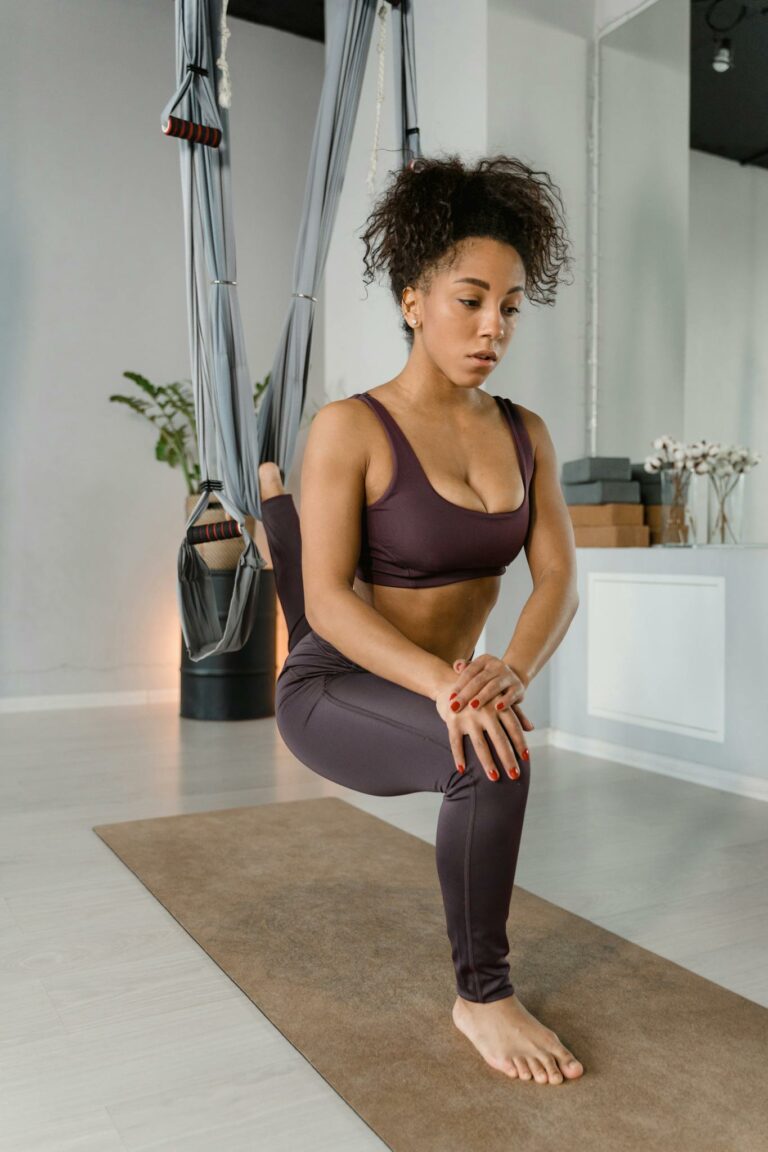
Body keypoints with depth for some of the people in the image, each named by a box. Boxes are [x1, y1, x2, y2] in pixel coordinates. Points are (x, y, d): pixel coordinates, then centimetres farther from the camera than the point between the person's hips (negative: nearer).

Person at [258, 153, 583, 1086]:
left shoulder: (525, 433, -2)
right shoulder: (353, 427, -17)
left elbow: (559, 580, -9)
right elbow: (330, 601, -22)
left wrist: (510, 668, -31)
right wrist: (443, 683, -38)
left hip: (431, 688, 6)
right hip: (334, 693, -6)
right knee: (496, 755, -29)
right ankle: (481, 995, -6)